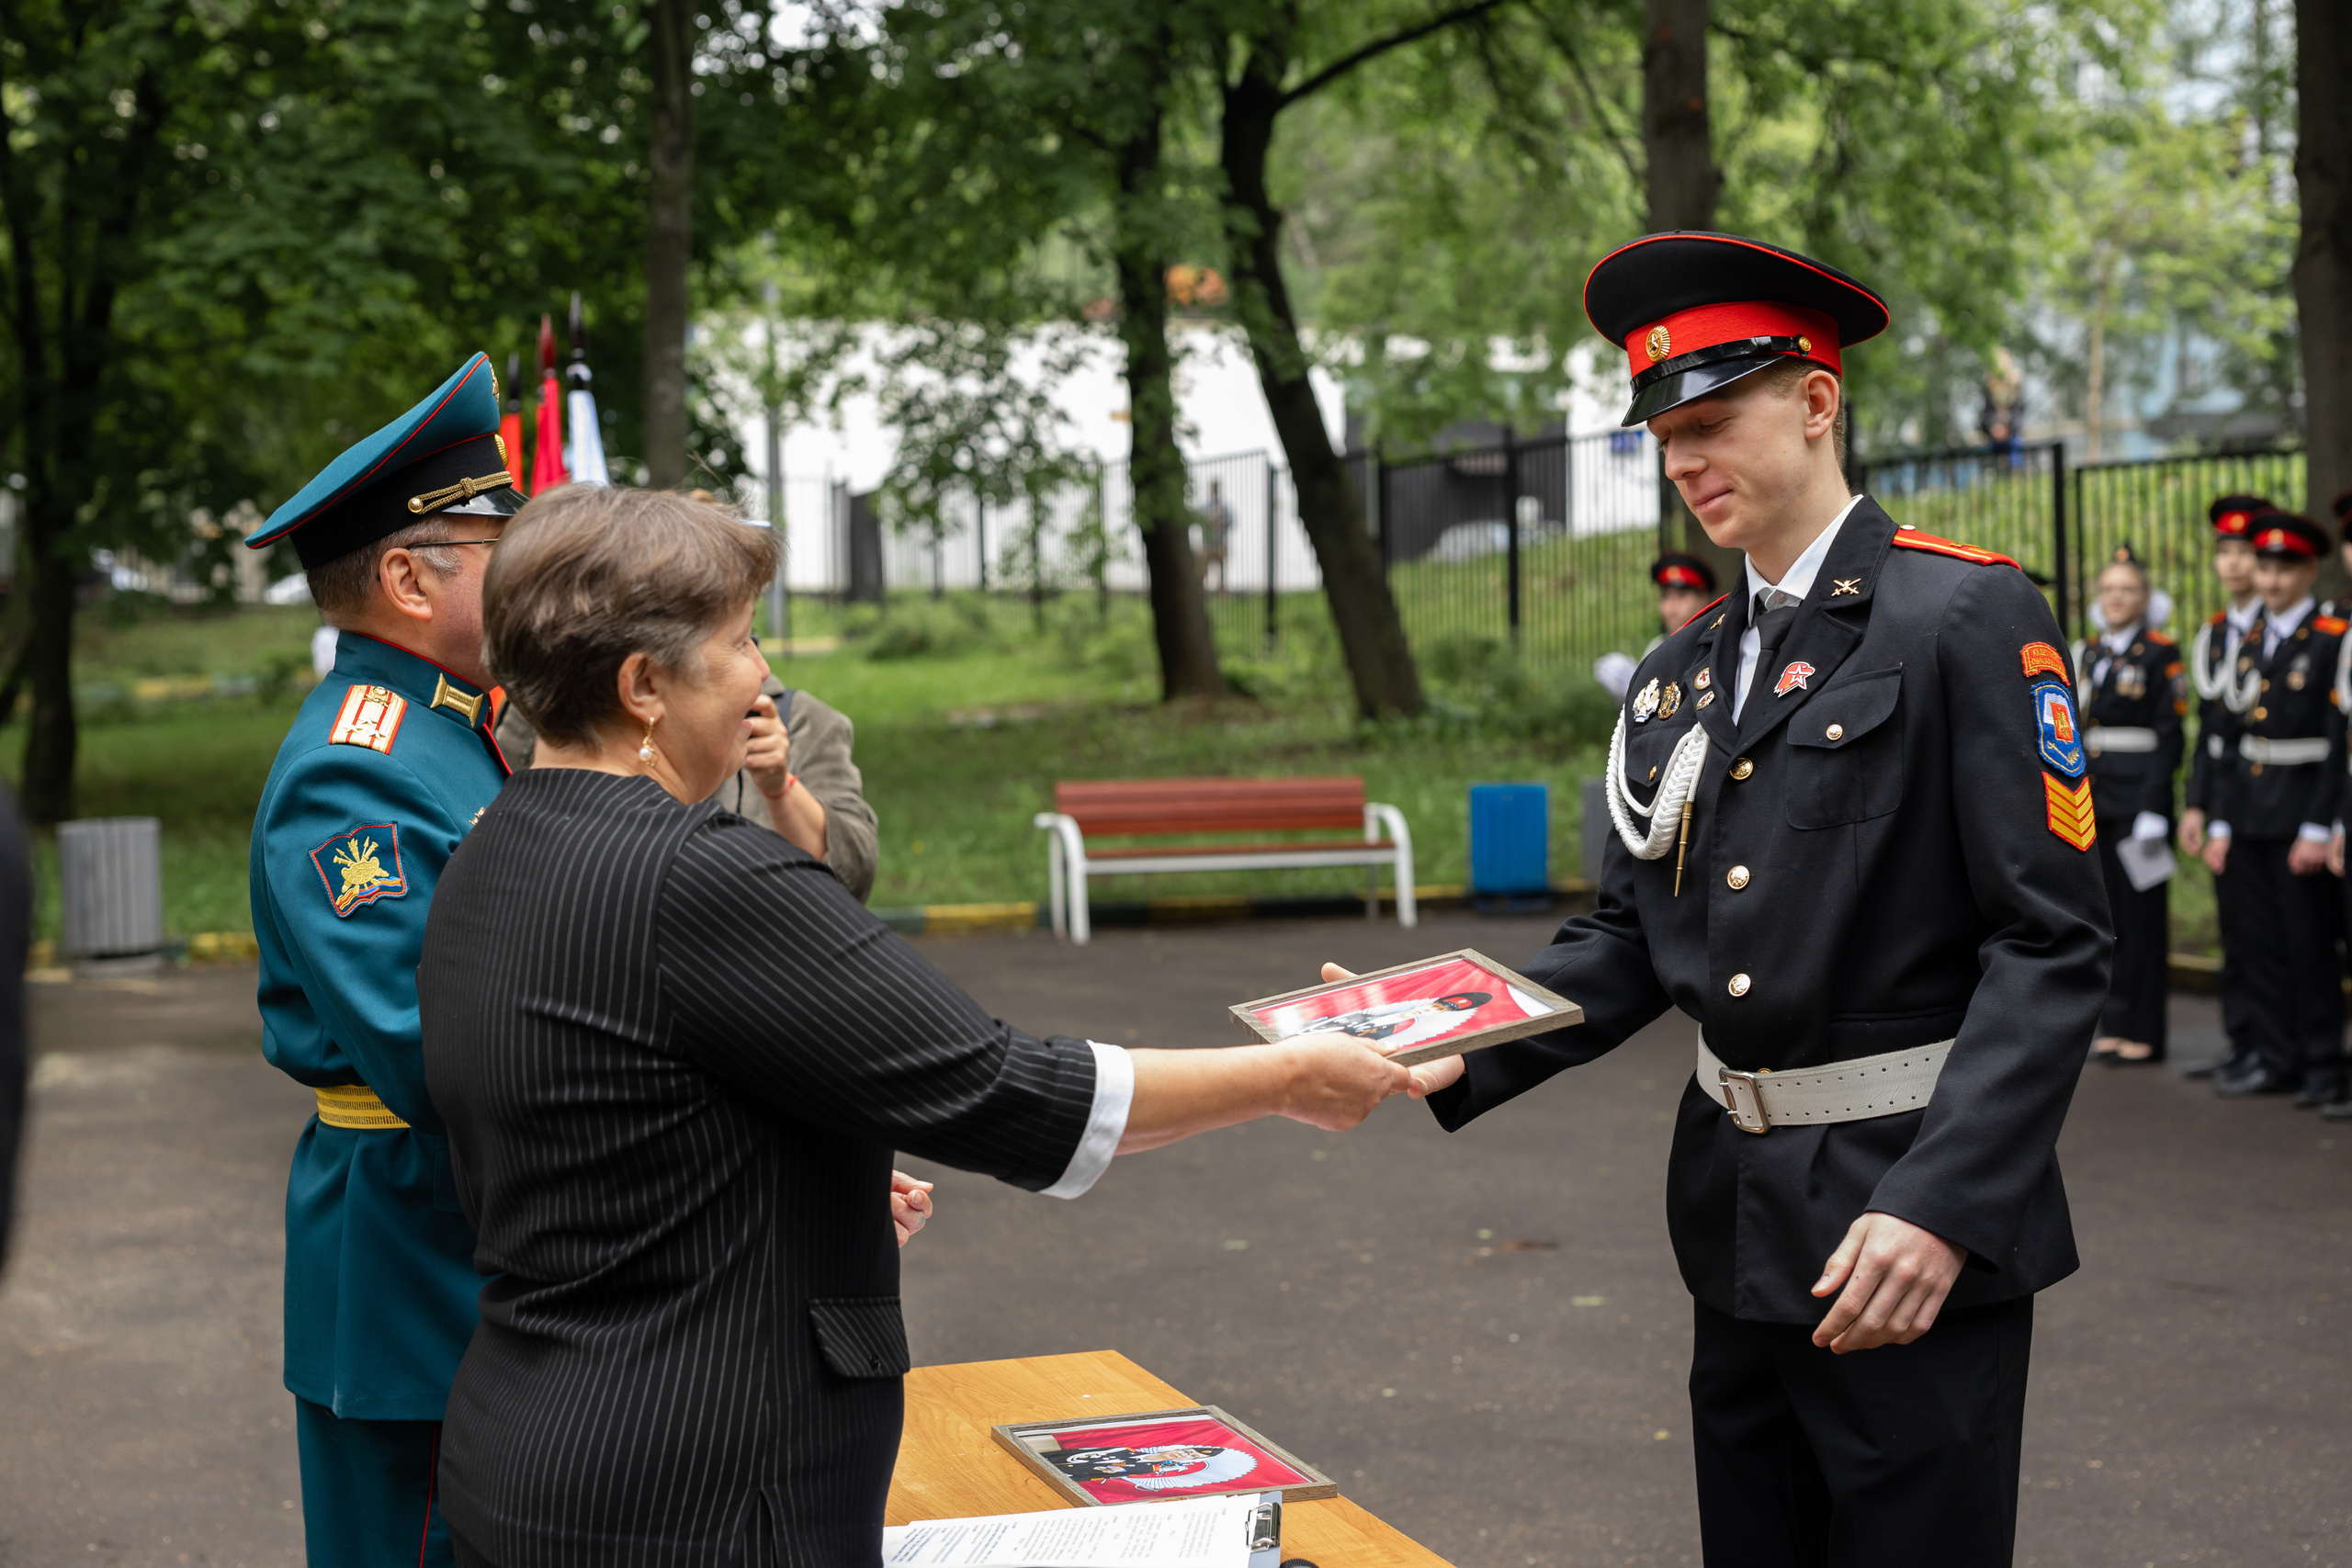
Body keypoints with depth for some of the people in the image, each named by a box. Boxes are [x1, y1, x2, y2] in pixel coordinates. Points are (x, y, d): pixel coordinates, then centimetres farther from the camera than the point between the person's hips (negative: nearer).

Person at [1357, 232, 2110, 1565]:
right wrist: (1464, 1055, -5)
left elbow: (2054, 942, -15)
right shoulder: (1682, 675, 11)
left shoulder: (1968, 617, -10)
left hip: (1917, 1219, -6)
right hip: (1741, 1218, 7)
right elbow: (1630, 938, 12)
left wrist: (1942, 1206, -23)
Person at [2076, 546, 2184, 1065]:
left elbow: (2168, 739, -9)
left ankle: (2145, 1034, 3)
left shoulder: (2162, 654, -5)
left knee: (2142, 915, -2)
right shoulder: (2089, 656, 15)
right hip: (2094, 802, 6)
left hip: (2137, 801, -6)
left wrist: (2153, 811, -16)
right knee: (2108, 915, 9)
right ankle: (2114, 1026, 16)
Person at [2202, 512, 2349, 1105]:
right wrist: (2222, 822, 11)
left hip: (2301, 811, -6)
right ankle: (2276, 1059, 16)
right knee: (2263, 942, 9)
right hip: (2251, 811, 6)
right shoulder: (2250, 643, 12)